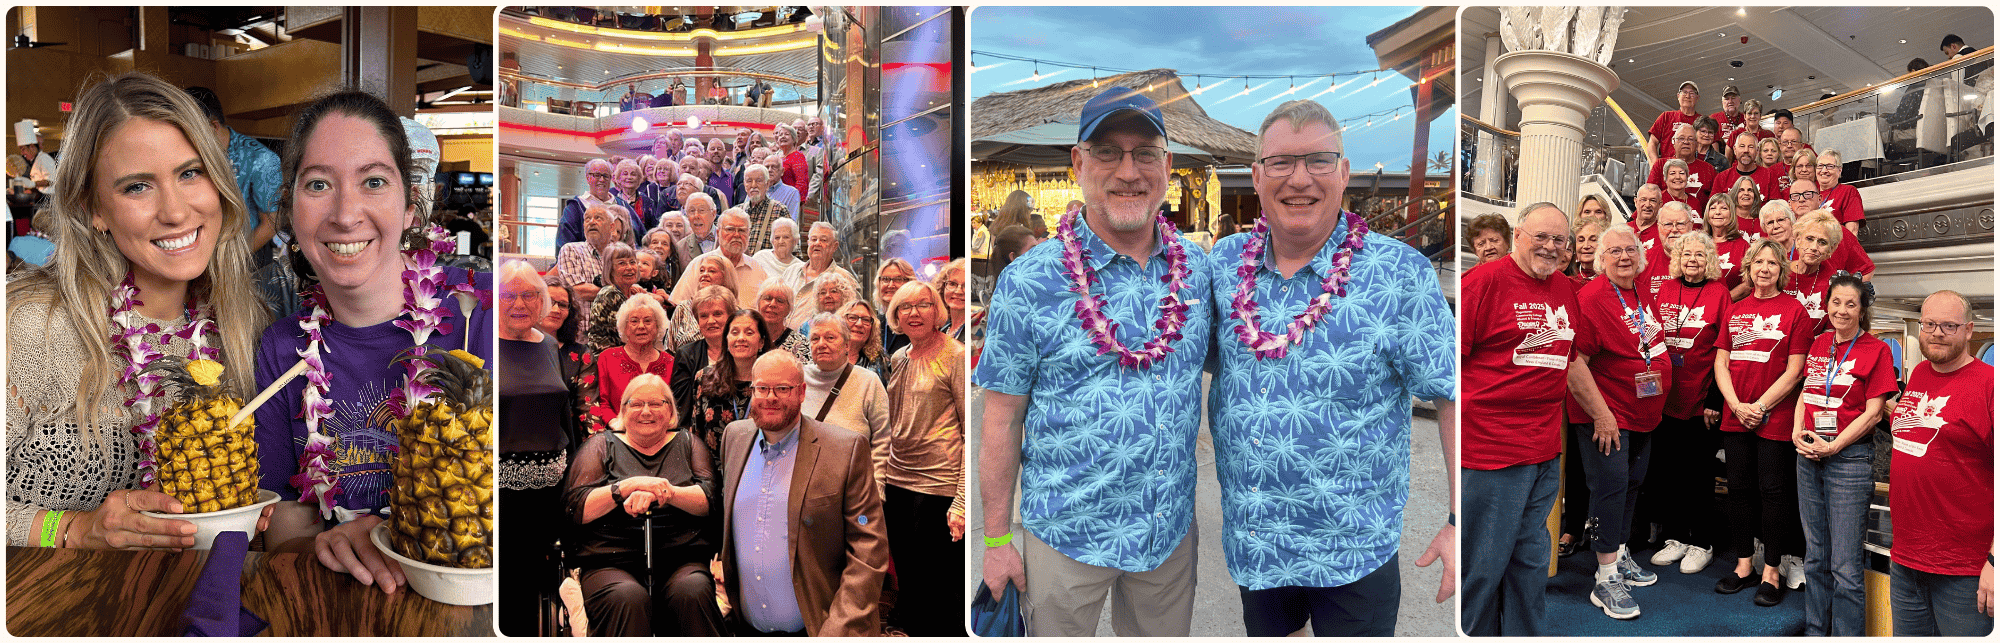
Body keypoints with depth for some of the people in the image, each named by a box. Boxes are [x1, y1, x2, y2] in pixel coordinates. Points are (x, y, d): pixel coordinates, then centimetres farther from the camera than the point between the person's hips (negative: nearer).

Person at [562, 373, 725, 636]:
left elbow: (710, 500, 4)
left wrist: (661, 492, -13)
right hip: (612, 563, -1)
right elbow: (576, 507, 3)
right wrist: (630, 485, -10)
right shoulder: (602, 445, 18)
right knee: (628, 598, -36)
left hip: (682, 562, 1)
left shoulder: (687, 443, 21)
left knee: (692, 592, -33)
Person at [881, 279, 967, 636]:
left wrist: (963, 499, -16)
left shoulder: (955, 356, -7)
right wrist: (881, 479, 16)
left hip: (937, 486, -7)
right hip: (896, 482, 7)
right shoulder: (898, 359, 13)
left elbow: (973, 431, -10)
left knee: (934, 594, -2)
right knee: (906, 585, 14)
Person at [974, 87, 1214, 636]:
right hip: (1069, 531, -3)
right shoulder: (1029, 283, -13)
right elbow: (1003, 419, -8)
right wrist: (997, 540, -6)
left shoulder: (1198, 267, -1)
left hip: (1173, 525, 4)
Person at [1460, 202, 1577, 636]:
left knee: (1531, 563, 15)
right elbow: (1450, 355, -11)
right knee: (1482, 566, 1)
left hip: (1546, 452, 7)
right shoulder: (1484, 281, -9)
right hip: (1490, 449, -7)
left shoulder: (1567, 292, 13)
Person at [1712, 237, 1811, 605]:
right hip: (1735, 414, 5)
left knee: (1773, 491, -1)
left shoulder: (1794, 309, -3)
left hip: (1774, 417, -5)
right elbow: (1721, 363, 8)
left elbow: (1794, 370, -8)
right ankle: (1743, 568, 18)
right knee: (1739, 488, 9)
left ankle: (1772, 573, 9)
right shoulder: (1735, 311, 11)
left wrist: (1760, 405, -12)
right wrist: (1737, 405, -5)